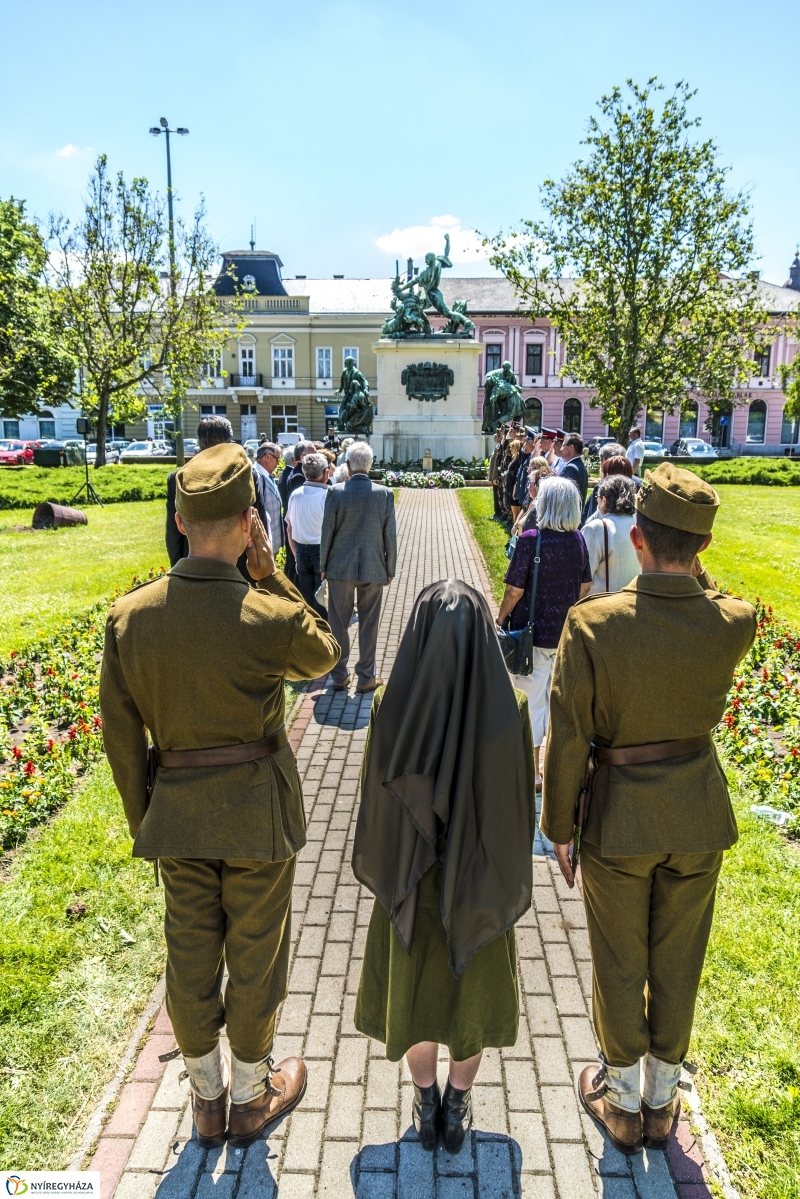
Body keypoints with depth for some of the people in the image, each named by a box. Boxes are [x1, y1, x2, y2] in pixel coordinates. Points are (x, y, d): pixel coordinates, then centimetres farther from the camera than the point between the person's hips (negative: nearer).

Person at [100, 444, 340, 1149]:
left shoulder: (129, 615, -12)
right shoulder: (269, 616, -23)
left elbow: (121, 733, -3)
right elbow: (324, 654, 0)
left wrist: (142, 821, 11)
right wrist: (270, 573, -6)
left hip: (176, 807, 4)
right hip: (257, 810, -3)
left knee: (190, 955, 20)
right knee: (254, 955, 17)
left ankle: (207, 1097, 43)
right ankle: (251, 1097, 40)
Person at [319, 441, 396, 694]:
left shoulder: (336, 492, -8)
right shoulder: (385, 493, -6)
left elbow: (327, 532, -4)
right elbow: (390, 535, -2)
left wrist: (323, 566, 7)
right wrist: (390, 569, 8)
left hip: (340, 568, 0)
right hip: (373, 568, 1)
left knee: (338, 623, 11)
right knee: (368, 625, 9)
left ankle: (340, 676, 18)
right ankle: (365, 678, 15)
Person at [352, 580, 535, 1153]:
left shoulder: (390, 706, -25)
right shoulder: (511, 708, -24)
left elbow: (375, 794, -13)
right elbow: (522, 800, -12)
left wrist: (378, 866, 6)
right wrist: (510, 875, 6)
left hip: (411, 878, 0)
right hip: (482, 879, 0)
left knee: (413, 986, 25)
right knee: (474, 988, 25)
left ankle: (426, 1104, 44)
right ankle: (458, 1107, 44)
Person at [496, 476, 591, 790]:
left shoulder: (530, 539, -17)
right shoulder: (578, 539, -1)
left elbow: (515, 590, -16)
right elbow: (585, 587, 8)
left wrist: (500, 620, 0)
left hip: (533, 634, -5)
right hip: (566, 633, 5)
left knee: (530, 701, 7)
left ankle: (531, 771, 17)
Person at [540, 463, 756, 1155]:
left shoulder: (592, 624, -23)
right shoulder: (735, 623, -16)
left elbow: (567, 742, -16)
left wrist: (558, 827, -3)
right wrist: (692, 571, 2)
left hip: (619, 819, -2)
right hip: (700, 817, 3)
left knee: (620, 966, 18)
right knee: (677, 965, 22)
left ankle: (623, 1102, 40)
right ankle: (661, 1101, 42)